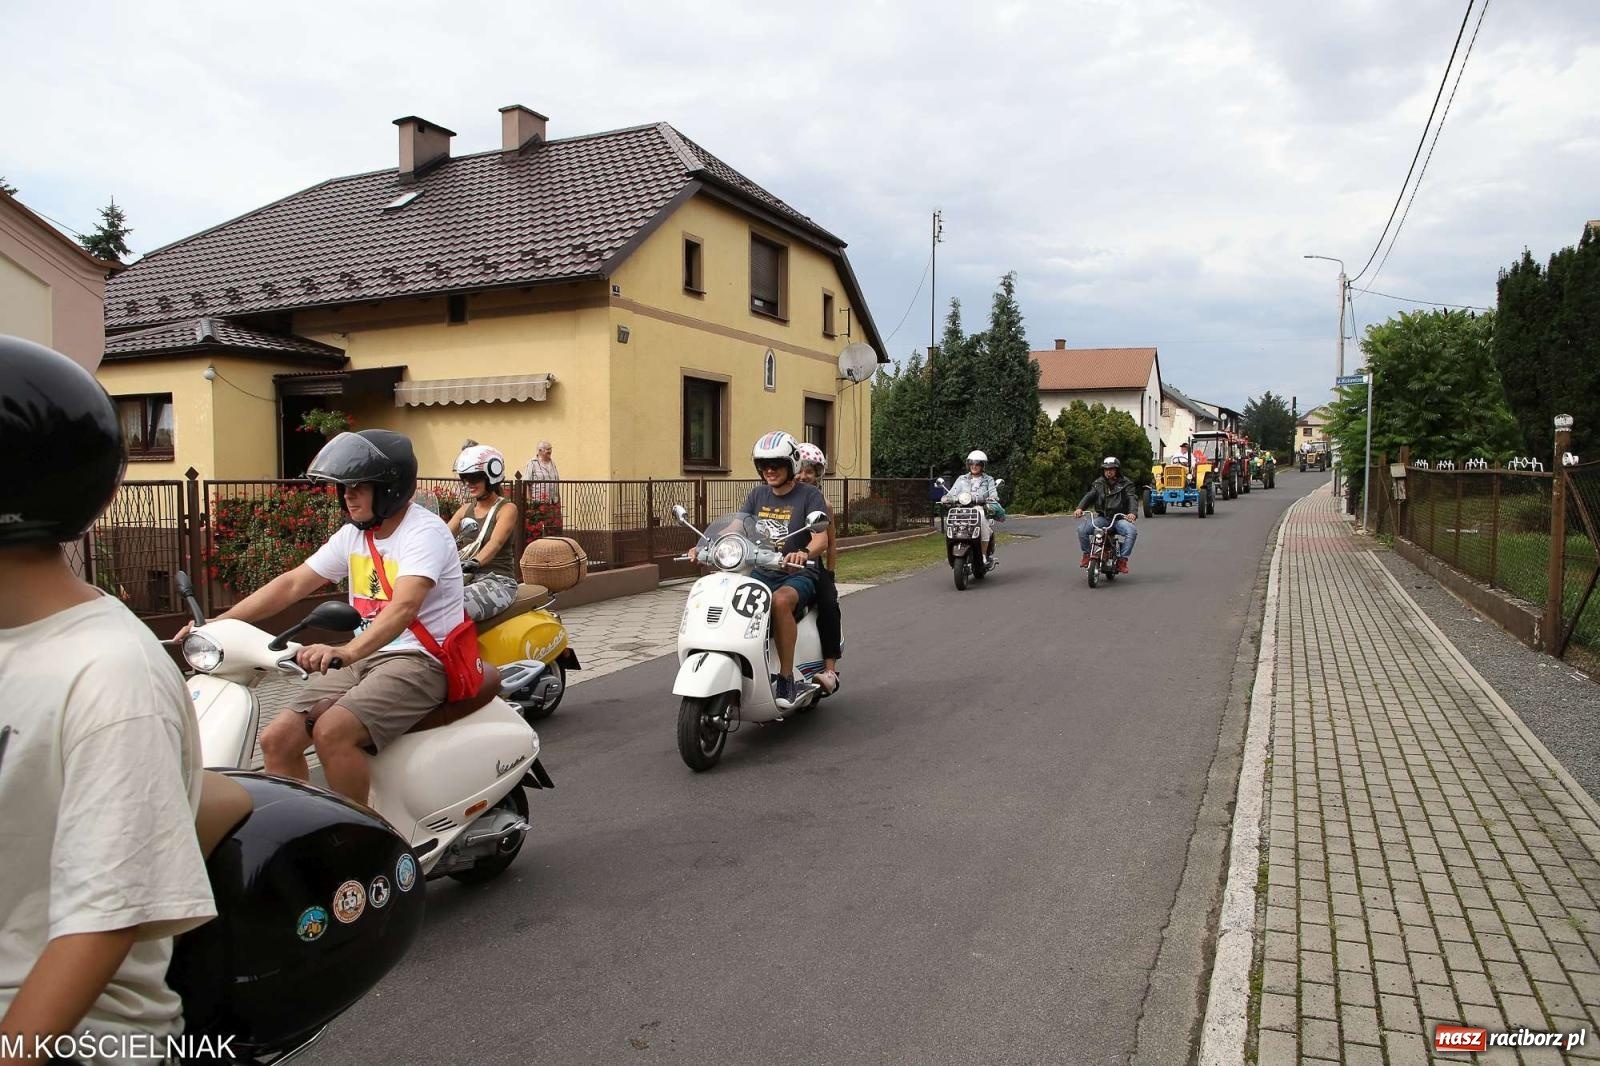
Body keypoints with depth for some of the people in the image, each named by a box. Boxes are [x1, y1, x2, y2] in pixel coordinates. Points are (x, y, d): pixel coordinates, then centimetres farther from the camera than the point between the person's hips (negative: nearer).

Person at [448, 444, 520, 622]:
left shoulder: (507, 509, -1)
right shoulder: (465, 509, 19)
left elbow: (495, 542, -19)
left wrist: (475, 562, -38)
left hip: (498, 581, -7)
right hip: (465, 579, 7)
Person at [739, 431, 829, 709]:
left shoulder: (810, 495, -4)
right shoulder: (758, 495, 12)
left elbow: (821, 539, -17)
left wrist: (804, 553, -40)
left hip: (798, 575, -5)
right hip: (761, 573, 5)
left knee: (780, 601, -38)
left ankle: (786, 678, -29)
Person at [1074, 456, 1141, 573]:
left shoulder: (1126, 484, 4)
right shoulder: (1098, 483, 12)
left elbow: (1132, 498, -10)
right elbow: (1089, 496, -2)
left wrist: (1132, 513, -32)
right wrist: (1080, 508, -22)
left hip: (1119, 518, -2)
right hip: (1102, 517, 2)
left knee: (1132, 531, -32)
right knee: (1082, 529, -22)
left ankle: (1122, 559, -18)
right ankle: (1087, 554, 0)